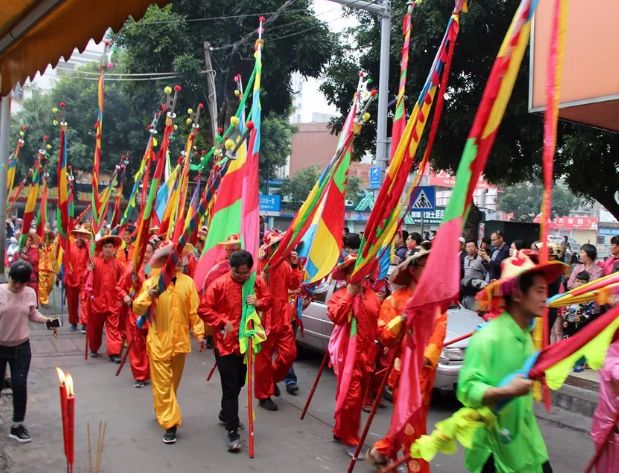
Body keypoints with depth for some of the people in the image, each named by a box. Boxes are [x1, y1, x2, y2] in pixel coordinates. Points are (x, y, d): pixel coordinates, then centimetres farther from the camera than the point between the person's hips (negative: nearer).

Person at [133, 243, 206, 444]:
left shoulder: (187, 282, -2)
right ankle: (170, 423, 1)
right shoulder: (151, 282, -4)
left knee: (174, 381, 17)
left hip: (180, 340, 2)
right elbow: (137, 310, -4)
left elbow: (194, 310, -1)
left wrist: (199, 334, -3)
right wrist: (148, 296, -22)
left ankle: (162, 410, 40)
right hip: (158, 341, -2)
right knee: (162, 383, -3)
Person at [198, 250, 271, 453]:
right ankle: (232, 430, 3)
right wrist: (222, 322, -19)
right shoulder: (219, 284, -13)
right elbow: (203, 309, -9)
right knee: (230, 387, -4)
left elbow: (268, 300, 11)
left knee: (239, 383, 20)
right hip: (226, 342, -5)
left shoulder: (258, 282, -2)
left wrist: (258, 303, -11)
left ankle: (225, 415, 43)